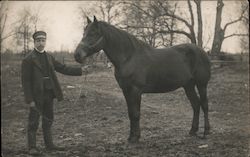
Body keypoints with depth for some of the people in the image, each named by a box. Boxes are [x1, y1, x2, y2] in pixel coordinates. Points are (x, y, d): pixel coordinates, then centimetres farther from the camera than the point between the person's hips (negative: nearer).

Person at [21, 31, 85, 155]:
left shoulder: (49, 57, 11)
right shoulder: (28, 60, -9)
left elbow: (63, 69, 13)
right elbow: (25, 81, -11)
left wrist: (80, 70, 3)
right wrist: (30, 99, -16)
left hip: (48, 93, 7)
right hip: (36, 95, -7)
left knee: (48, 120, 13)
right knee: (33, 122, 0)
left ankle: (49, 145, 22)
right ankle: (32, 147, 6)